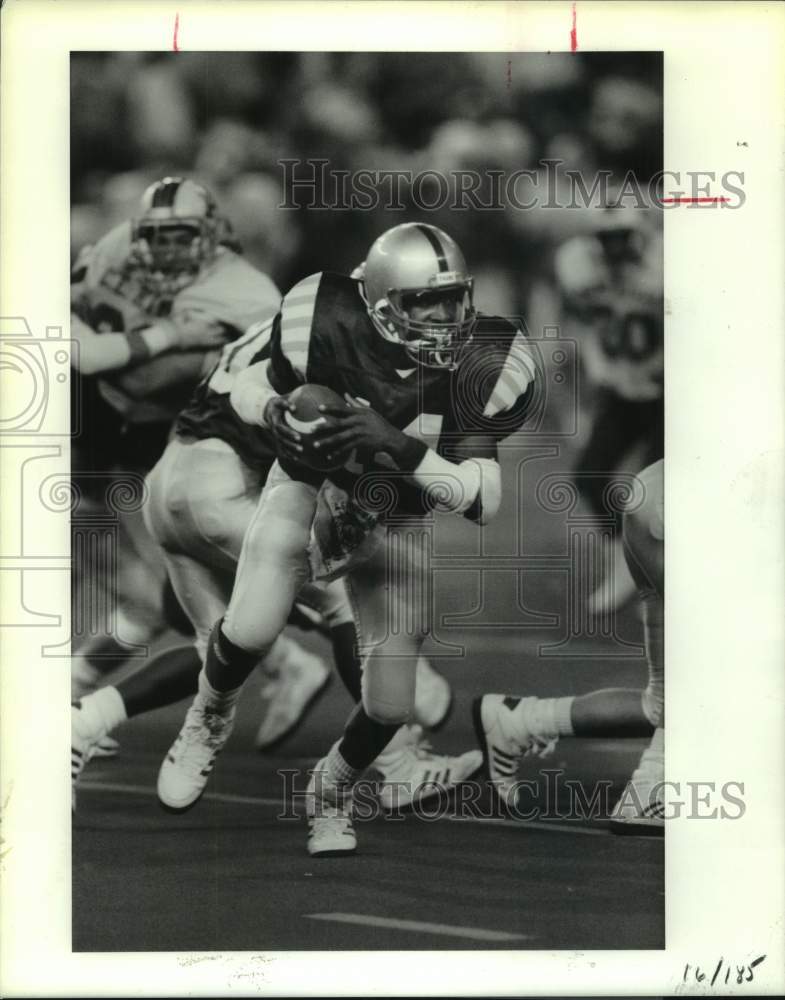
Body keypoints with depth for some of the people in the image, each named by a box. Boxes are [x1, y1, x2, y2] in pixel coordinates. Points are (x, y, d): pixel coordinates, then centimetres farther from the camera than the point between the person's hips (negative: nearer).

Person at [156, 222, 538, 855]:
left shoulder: (481, 370, -25)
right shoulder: (329, 327, -27)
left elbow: (483, 501, -27)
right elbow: (250, 388, -7)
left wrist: (404, 449, -42)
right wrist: (277, 413, -31)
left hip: (396, 523, 1)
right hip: (310, 486, -1)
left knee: (391, 704, -4)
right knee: (253, 630, -24)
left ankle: (333, 790, 31)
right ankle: (210, 718, 14)